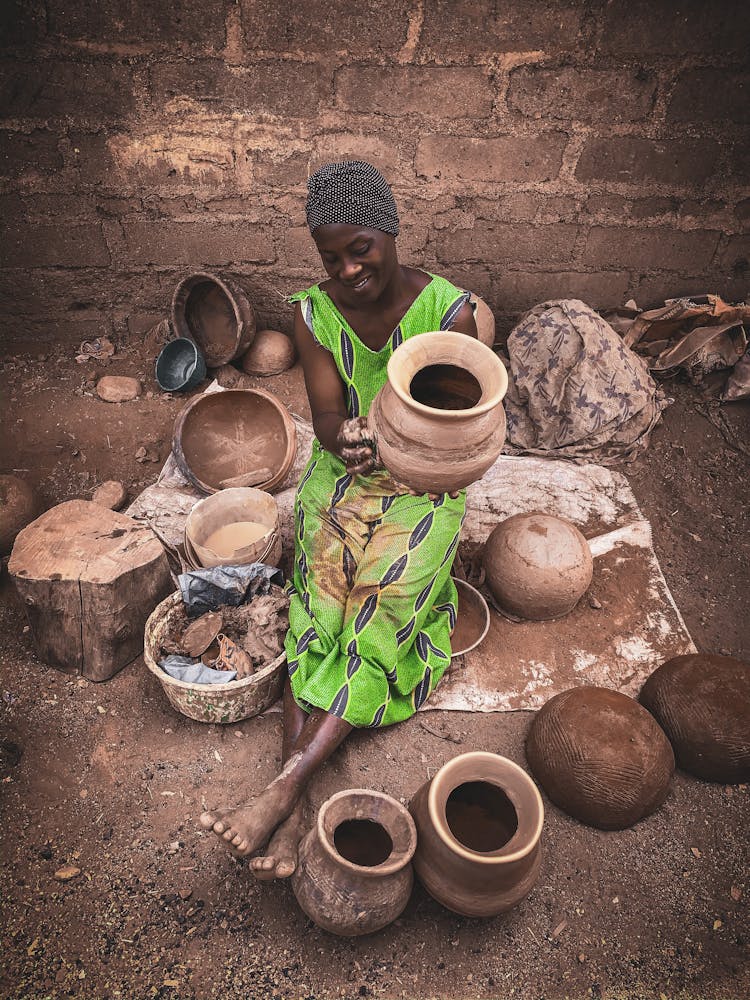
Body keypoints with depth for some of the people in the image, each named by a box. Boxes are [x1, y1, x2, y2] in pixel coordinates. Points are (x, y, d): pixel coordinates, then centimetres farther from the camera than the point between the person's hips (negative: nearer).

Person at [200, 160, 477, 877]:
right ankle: (294, 814, -19)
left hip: (424, 483, -1)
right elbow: (324, 417, -8)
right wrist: (346, 439, -33)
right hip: (339, 477, 2)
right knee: (320, 611, -18)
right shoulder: (313, 313, -4)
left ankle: (284, 787, -19)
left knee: (383, 611, -21)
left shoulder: (447, 310, -11)